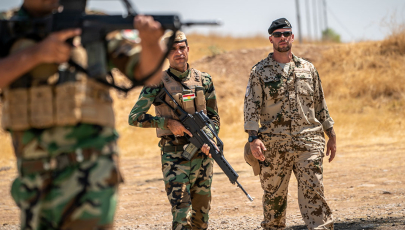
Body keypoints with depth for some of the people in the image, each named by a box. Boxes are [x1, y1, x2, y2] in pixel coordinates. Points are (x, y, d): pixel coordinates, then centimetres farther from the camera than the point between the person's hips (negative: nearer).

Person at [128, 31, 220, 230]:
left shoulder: (204, 80, 7)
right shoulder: (158, 83, -4)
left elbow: (214, 117, 13)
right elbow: (134, 117, -5)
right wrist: (168, 123, -14)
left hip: (202, 154, 4)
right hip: (174, 156, -4)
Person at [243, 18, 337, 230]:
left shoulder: (308, 69, 13)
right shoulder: (260, 71, 4)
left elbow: (320, 104, 18)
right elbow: (251, 106, -3)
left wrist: (331, 135, 15)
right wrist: (254, 137, -15)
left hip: (308, 142, 1)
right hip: (274, 146, -1)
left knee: (313, 193, -7)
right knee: (274, 196, 6)